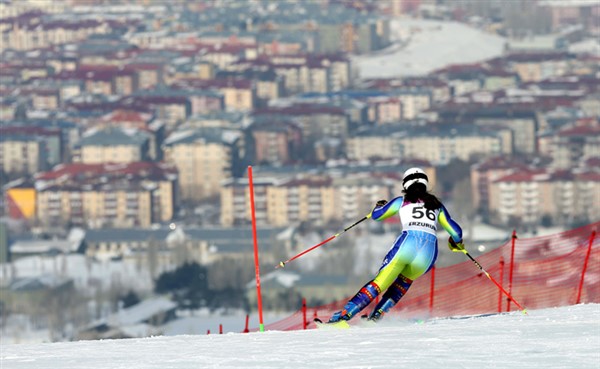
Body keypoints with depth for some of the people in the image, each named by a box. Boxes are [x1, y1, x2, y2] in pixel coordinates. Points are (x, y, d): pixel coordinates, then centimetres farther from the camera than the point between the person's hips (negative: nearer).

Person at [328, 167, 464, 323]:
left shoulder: (402, 201, 19)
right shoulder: (436, 204, 24)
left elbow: (376, 215, 25)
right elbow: (455, 231, 23)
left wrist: (379, 206, 49)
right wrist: (456, 242, 47)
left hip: (408, 242, -2)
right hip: (430, 251, 2)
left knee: (380, 282, 4)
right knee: (404, 281, 26)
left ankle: (346, 313, -9)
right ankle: (376, 315, 9)